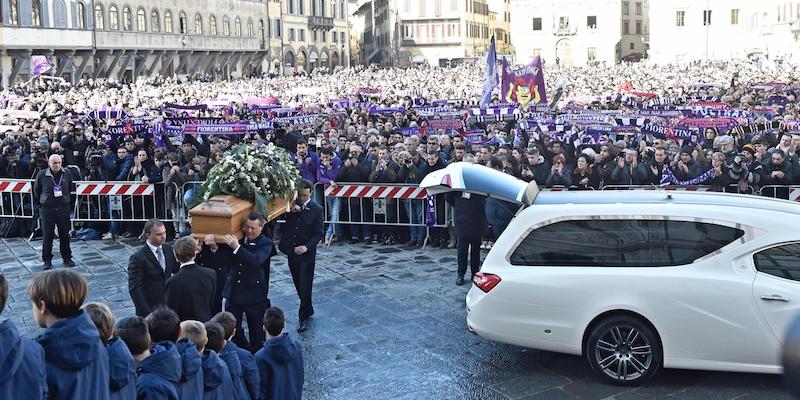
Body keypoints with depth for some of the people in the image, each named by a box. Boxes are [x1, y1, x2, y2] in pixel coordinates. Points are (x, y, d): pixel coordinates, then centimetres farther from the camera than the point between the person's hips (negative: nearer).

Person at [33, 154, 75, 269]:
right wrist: (41, 203, 10)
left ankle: (67, 259, 19)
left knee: (65, 235, 7)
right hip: (47, 209, -1)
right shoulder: (42, 175, -4)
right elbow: (36, 191, 8)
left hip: (64, 208, 2)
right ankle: (47, 261, 11)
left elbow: (71, 190, 15)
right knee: (47, 236, 1)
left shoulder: (67, 174, 1)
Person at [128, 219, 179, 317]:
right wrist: (146, 312, -20)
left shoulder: (168, 249, 3)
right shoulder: (138, 258, -15)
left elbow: (176, 270, 13)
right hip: (149, 309, -5)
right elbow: (134, 288, -16)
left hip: (168, 305, 5)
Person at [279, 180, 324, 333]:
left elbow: (319, 234, -7)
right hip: (291, 251, 4)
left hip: (307, 253, -4)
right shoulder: (291, 205, 1)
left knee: (305, 286, -3)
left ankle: (304, 317, 5)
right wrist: (290, 211, -16)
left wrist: (307, 246, -20)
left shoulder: (316, 209, -8)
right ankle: (308, 309, 33)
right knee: (298, 284, 15)